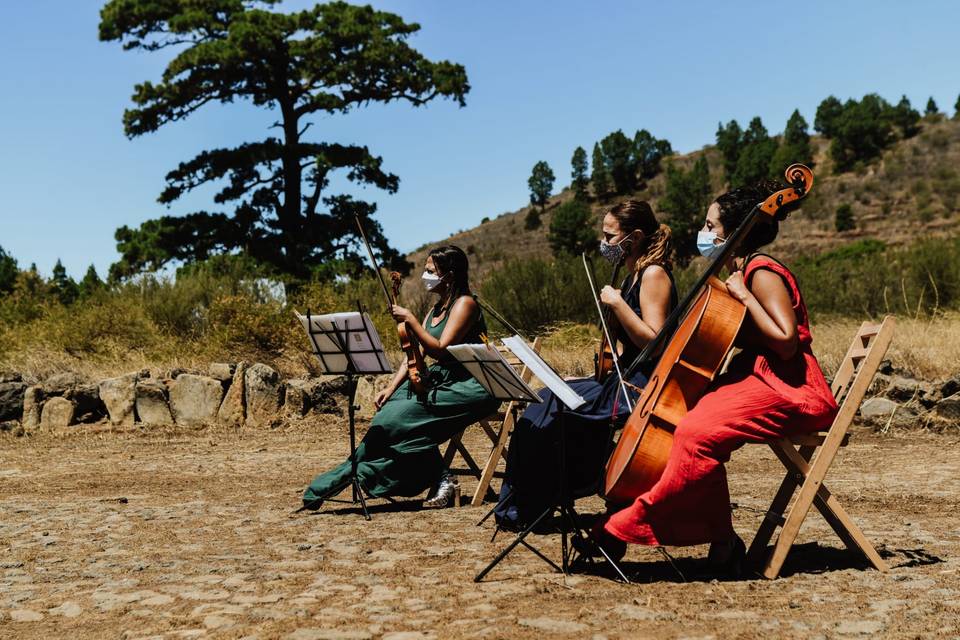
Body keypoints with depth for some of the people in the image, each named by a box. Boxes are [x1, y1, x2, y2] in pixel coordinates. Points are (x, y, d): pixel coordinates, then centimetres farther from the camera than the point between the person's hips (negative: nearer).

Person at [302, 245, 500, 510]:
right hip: (440, 382, 8)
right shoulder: (436, 309, 17)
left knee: (402, 418, -24)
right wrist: (391, 388, -2)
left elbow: (441, 351, -20)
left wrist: (411, 320, -20)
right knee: (389, 411, -13)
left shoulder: (465, 304, -10)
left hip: (471, 388, -8)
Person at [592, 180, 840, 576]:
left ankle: (629, 525, -20)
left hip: (787, 388, -10)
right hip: (756, 378, 10)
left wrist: (743, 295, -21)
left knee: (698, 432, -30)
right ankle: (722, 542, -4)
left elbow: (785, 342, -23)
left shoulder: (763, 274, -13)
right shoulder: (740, 273, 16)